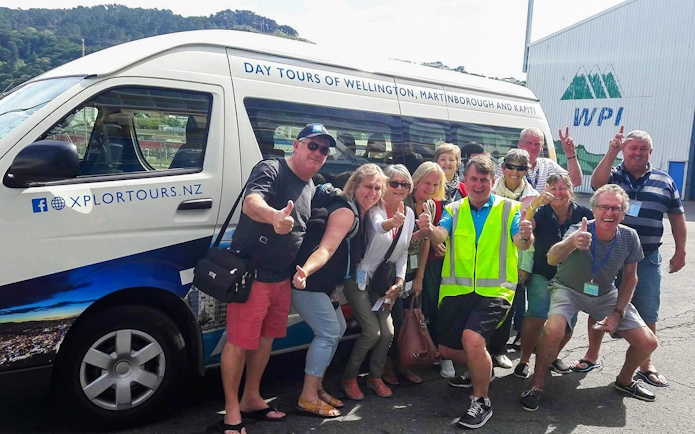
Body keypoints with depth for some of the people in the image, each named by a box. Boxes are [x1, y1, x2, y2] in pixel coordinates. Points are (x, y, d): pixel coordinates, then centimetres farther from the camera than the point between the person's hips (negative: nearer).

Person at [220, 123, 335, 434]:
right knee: (240, 341, -1)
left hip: (282, 277, 8)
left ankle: (251, 400, 32)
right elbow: (251, 203, -33)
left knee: (266, 338, 17)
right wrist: (275, 216, -55)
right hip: (251, 273, -8)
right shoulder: (270, 170, -13)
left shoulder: (311, 189, 12)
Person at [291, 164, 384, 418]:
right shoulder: (345, 212, -17)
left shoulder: (358, 212, 12)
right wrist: (305, 271, -46)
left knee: (338, 329, 17)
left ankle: (317, 388, 25)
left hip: (323, 283, 11)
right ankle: (308, 398, -2)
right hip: (309, 282, -11)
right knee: (328, 333, -11)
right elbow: (326, 248, -30)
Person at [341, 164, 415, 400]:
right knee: (372, 332, -13)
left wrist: (399, 280, -2)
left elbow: (403, 251, 9)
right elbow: (378, 225, -43)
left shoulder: (409, 214, 1)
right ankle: (349, 378, 10)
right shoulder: (375, 208, -17)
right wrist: (392, 222, -65)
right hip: (360, 279, -6)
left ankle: (375, 377, 24)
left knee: (388, 332, -1)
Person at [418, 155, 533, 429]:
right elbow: (441, 237, -12)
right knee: (447, 349, 10)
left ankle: (481, 402, -1)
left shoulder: (510, 209, 0)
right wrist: (429, 229, -37)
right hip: (456, 290, 4)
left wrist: (525, 236, -39)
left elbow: (520, 243, -14)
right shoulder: (454, 210, 6)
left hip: (494, 290, -4)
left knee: (472, 338, -25)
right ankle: (481, 370, 44)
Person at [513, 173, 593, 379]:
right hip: (542, 275, -2)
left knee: (567, 323, 3)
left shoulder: (583, 214, -7)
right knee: (536, 316, -18)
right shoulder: (542, 212, -10)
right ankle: (524, 360, 0)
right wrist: (535, 203, -40)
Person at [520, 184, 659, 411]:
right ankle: (536, 384, -9)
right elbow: (552, 259, -49)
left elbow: (629, 277, 2)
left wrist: (618, 313, -5)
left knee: (648, 342, -1)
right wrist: (571, 243, -70)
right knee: (553, 330, -33)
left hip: (606, 295, 5)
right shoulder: (580, 232, -28)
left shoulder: (629, 237, -14)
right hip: (568, 289, -4)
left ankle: (624, 381, 30)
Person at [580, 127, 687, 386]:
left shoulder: (664, 181, 8)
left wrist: (680, 251, 6)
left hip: (647, 259, 2)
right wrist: (611, 152, -30)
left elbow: (677, 217, 11)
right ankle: (592, 355, 24)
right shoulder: (612, 175, 0)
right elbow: (596, 183, -24)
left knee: (647, 314, 8)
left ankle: (646, 365, 23)